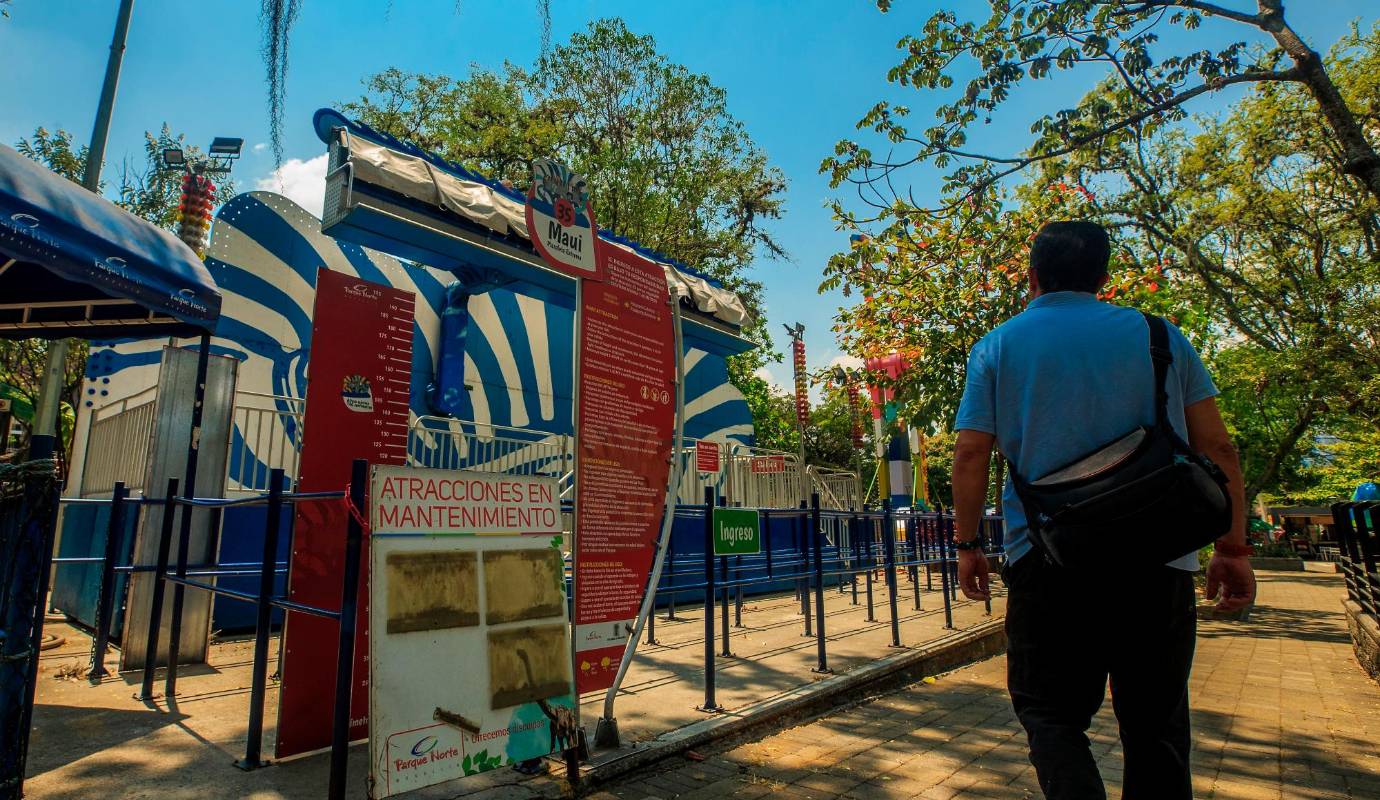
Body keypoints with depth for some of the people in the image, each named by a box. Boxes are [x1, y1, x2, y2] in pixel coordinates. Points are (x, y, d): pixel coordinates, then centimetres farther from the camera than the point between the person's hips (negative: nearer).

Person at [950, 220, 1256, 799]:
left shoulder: (997, 346, 3)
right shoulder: (1159, 334, 8)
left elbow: (971, 454, -3)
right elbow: (1216, 448, 6)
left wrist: (966, 544, 5)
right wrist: (1232, 547, 12)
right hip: (1159, 560, 2)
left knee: (1048, 710, 10)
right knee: (1155, 721, 15)